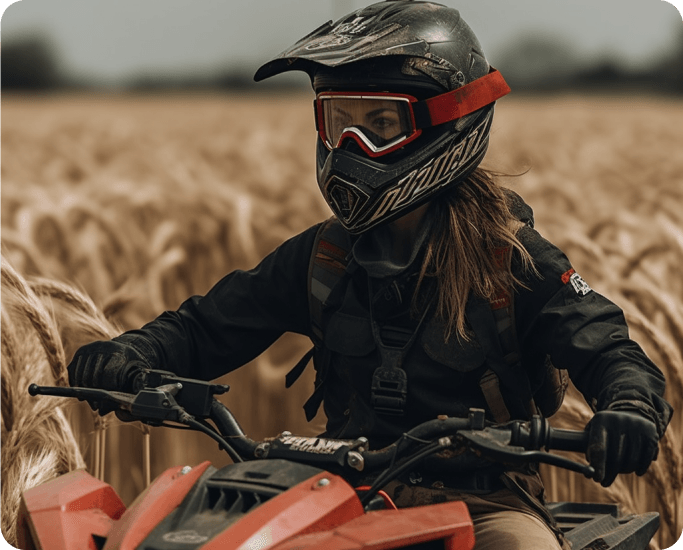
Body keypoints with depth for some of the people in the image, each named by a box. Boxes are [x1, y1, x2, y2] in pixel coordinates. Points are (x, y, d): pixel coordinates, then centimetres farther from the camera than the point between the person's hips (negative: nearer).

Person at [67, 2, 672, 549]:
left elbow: (607, 348, -7)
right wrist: (134, 354, -9)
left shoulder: (508, 256, -3)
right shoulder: (322, 256, 9)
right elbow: (211, 324, 12)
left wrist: (630, 409, -31)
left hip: (481, 498, -3)